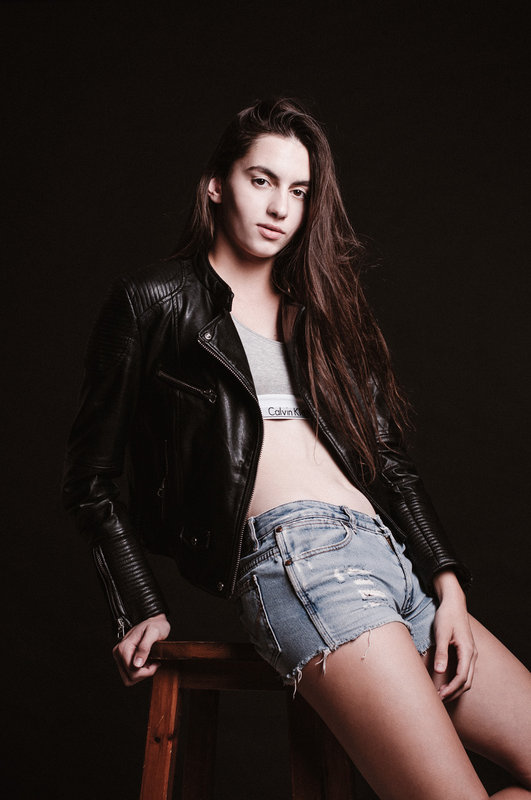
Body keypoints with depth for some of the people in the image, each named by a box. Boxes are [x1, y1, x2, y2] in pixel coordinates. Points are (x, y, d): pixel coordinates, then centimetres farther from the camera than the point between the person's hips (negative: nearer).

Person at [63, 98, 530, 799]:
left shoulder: (316, 308, 23)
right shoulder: (156, 303, 7)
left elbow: (388, 457, 17)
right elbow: (92, 480, 9)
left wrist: (448, 582, 5)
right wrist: (140, 609, 1)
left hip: (396, 557, 7)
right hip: (297, 556, -7)